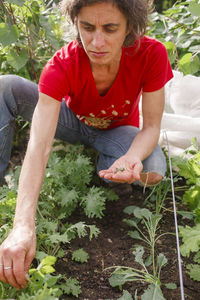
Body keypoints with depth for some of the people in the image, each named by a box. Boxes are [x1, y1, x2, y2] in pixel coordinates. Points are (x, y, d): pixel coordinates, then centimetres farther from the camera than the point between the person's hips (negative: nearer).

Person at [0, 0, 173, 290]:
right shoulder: (62, 66, -32)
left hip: (117, 132, 1)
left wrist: (131, 158, -46)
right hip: (73, 122, 0)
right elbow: (39, 145, -41)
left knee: (154, 167, -34)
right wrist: (23, 226, -52)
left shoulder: (151, 55, -31)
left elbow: (151, 126, -22)